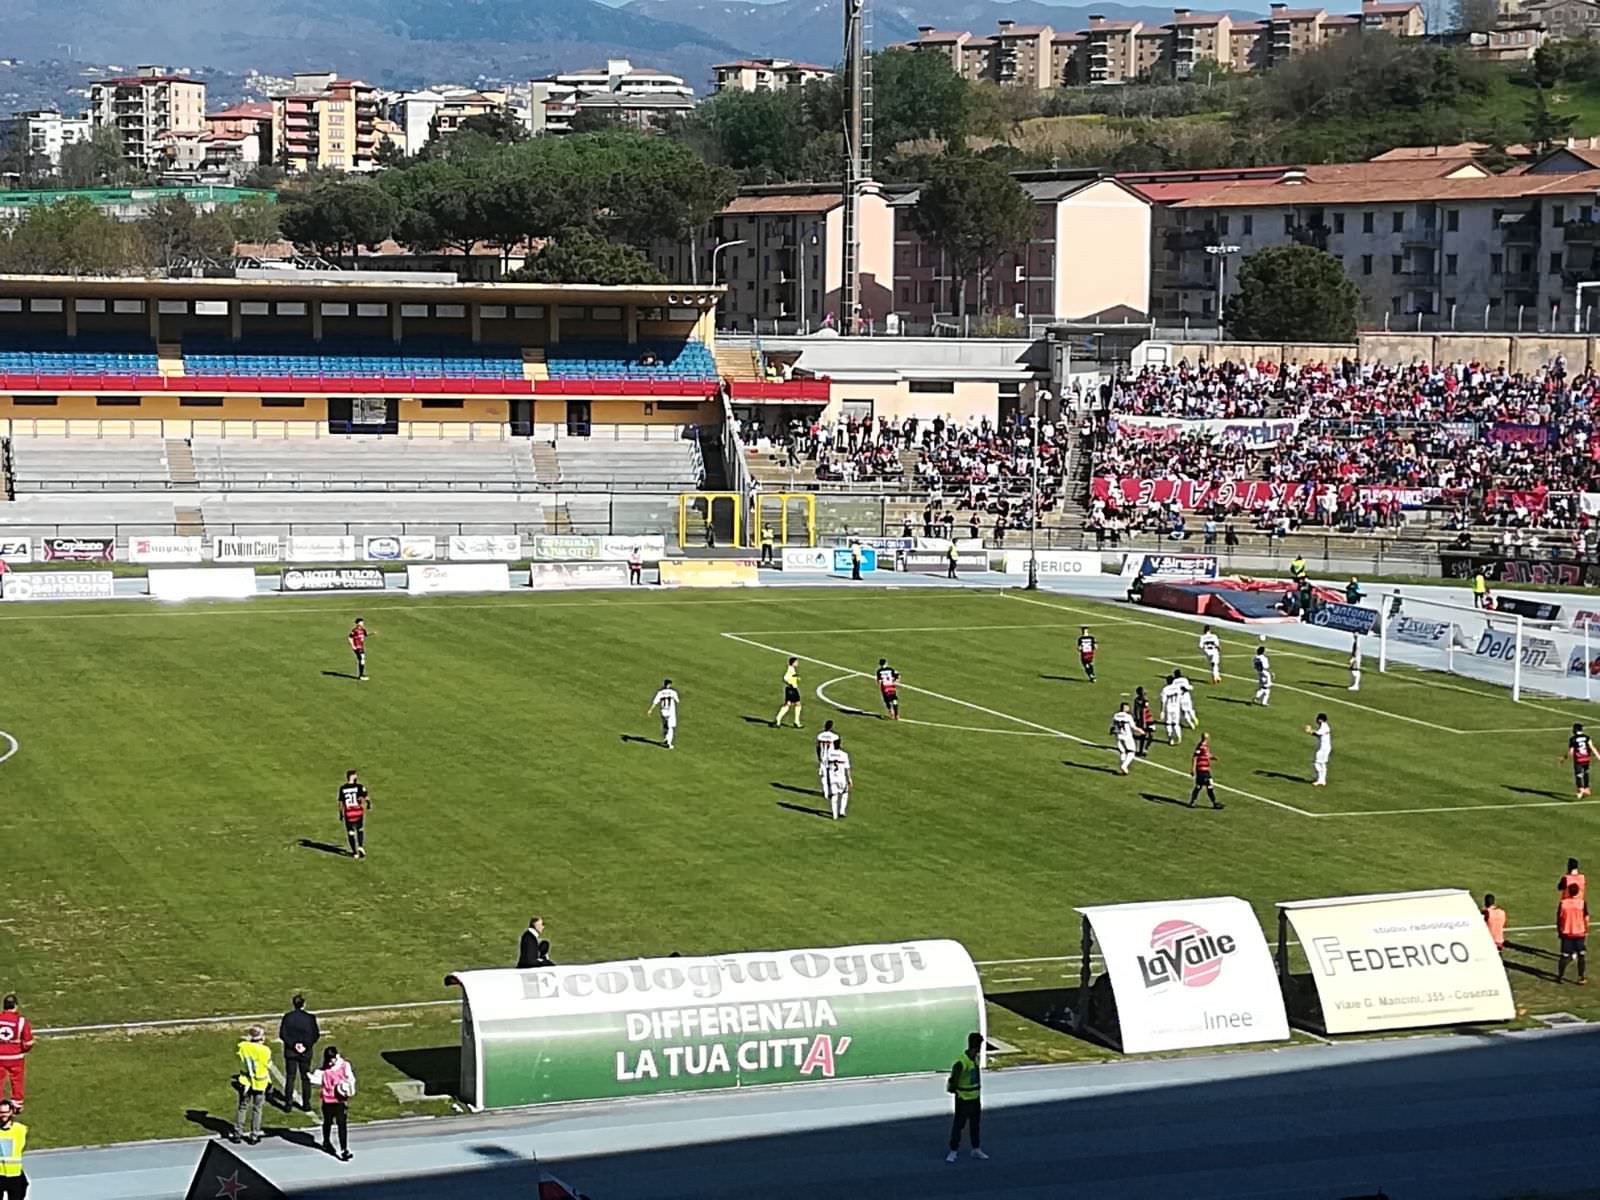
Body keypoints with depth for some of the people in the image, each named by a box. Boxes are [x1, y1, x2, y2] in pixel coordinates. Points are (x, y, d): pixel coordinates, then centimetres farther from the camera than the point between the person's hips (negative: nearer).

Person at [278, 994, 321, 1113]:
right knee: (306, 1078, 11)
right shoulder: (310, 1018, -9)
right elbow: (316, 1035, -8)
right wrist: (306, 1046, -6)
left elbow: (282, 1034, -10)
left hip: (290, 1051, 0)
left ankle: (288, 1104, 8)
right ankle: (306, 1104, 13)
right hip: (306, 1053, 0)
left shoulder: (287, 1017, -8)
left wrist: (293, 1044, -9)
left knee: (290, 1078, 8)